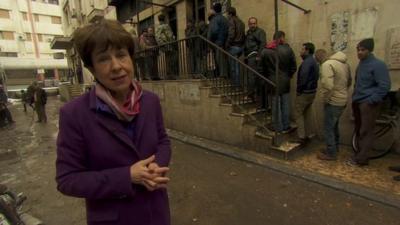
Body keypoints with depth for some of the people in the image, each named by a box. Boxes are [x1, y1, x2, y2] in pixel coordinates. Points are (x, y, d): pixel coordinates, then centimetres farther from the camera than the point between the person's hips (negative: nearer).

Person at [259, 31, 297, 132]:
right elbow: (293, 67, -2)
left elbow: (261, 68, -2)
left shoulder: (265, 51, -7)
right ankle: (286, 127, 24)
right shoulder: (288, 49, -7)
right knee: (285, 105, 13)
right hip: (285, 82, 1)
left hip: (273, 81, -1)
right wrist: (288, 76, 14)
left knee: (275, 105, 8)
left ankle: (278, 127, 19)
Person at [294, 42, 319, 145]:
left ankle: (301, 137, 1)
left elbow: (303, 78, -25)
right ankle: (304, 135, 23)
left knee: (299, 115, -1)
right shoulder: (314, 61, 15)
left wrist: (298, 90, -14)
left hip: (304, 92, -9)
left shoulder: (307, 62, -17)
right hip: (312, 91, 9)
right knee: (305, 114, 16)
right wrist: (312, 87, 14)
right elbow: (316, 77, 18)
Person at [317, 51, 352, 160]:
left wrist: (325, 99, -16)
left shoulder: (327, 64, -20)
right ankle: (334, 148, 35)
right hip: (343, 100, 9)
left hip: (333, 102, -9)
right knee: (334, 125, 22)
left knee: (328, 128, 4)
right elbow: (349, 81, 18)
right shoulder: (345, 63, 8)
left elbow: (327, 85, -30)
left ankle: (331, 153, 14)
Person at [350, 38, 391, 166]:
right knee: (358, 130, 12)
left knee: (365, 132, -3)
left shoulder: (378, 65, -12)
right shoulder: (361, 64, 14)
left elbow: (384, 86, -17)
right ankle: (360, 155, 22)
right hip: (358, 103, 8)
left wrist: (370, 101, -19)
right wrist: (355, 98, 16)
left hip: (369, 104, -8)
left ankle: (361, 159, 4)